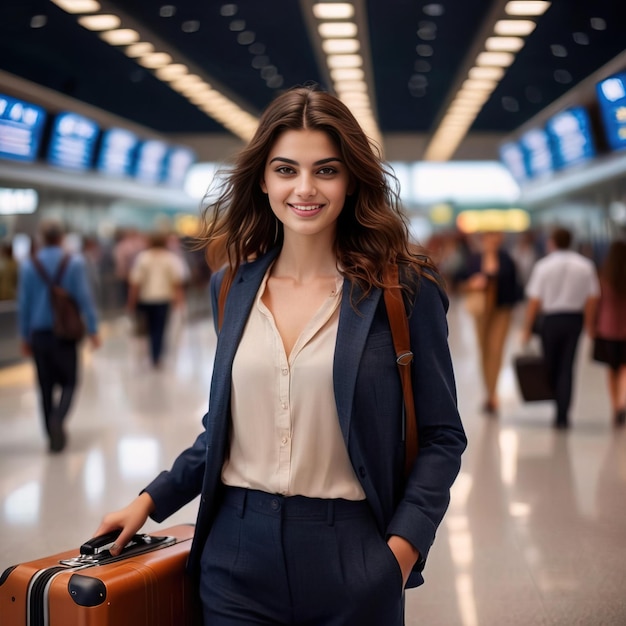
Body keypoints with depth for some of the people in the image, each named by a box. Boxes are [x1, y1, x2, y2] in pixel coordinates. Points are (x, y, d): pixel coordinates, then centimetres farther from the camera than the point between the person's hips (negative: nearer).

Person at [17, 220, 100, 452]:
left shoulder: (28, 265, 1)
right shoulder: (74, 263, -6)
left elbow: (23, 303, 4)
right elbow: (84, 298, -7)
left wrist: (25, 337, 12)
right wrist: (93, 330, 0)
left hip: (38, 334, 2)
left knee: (46, 385, 11)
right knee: (68, 382, 8)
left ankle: (54, 433, 12)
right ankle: (58, 419, -18)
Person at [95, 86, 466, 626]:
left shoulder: (404, 288, -7)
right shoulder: (234, 285, 5)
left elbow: (440, 435, -4)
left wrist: (404, 545, -14)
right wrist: (152, 500, 9)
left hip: (350, 557, -3)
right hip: (238, 554, 3)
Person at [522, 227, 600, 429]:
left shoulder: (543, 265, -6)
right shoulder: (586, 265, 1)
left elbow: (534, 301, -8)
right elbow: (592, 298, 1)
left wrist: (527, 328, -2)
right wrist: (588, 324, 12)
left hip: (551, 319, -2)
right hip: (575, 319, 2)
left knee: (551, 367, 13)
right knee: (567, 368, 4)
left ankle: (560, 410, 23)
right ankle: (562, 416, -1)